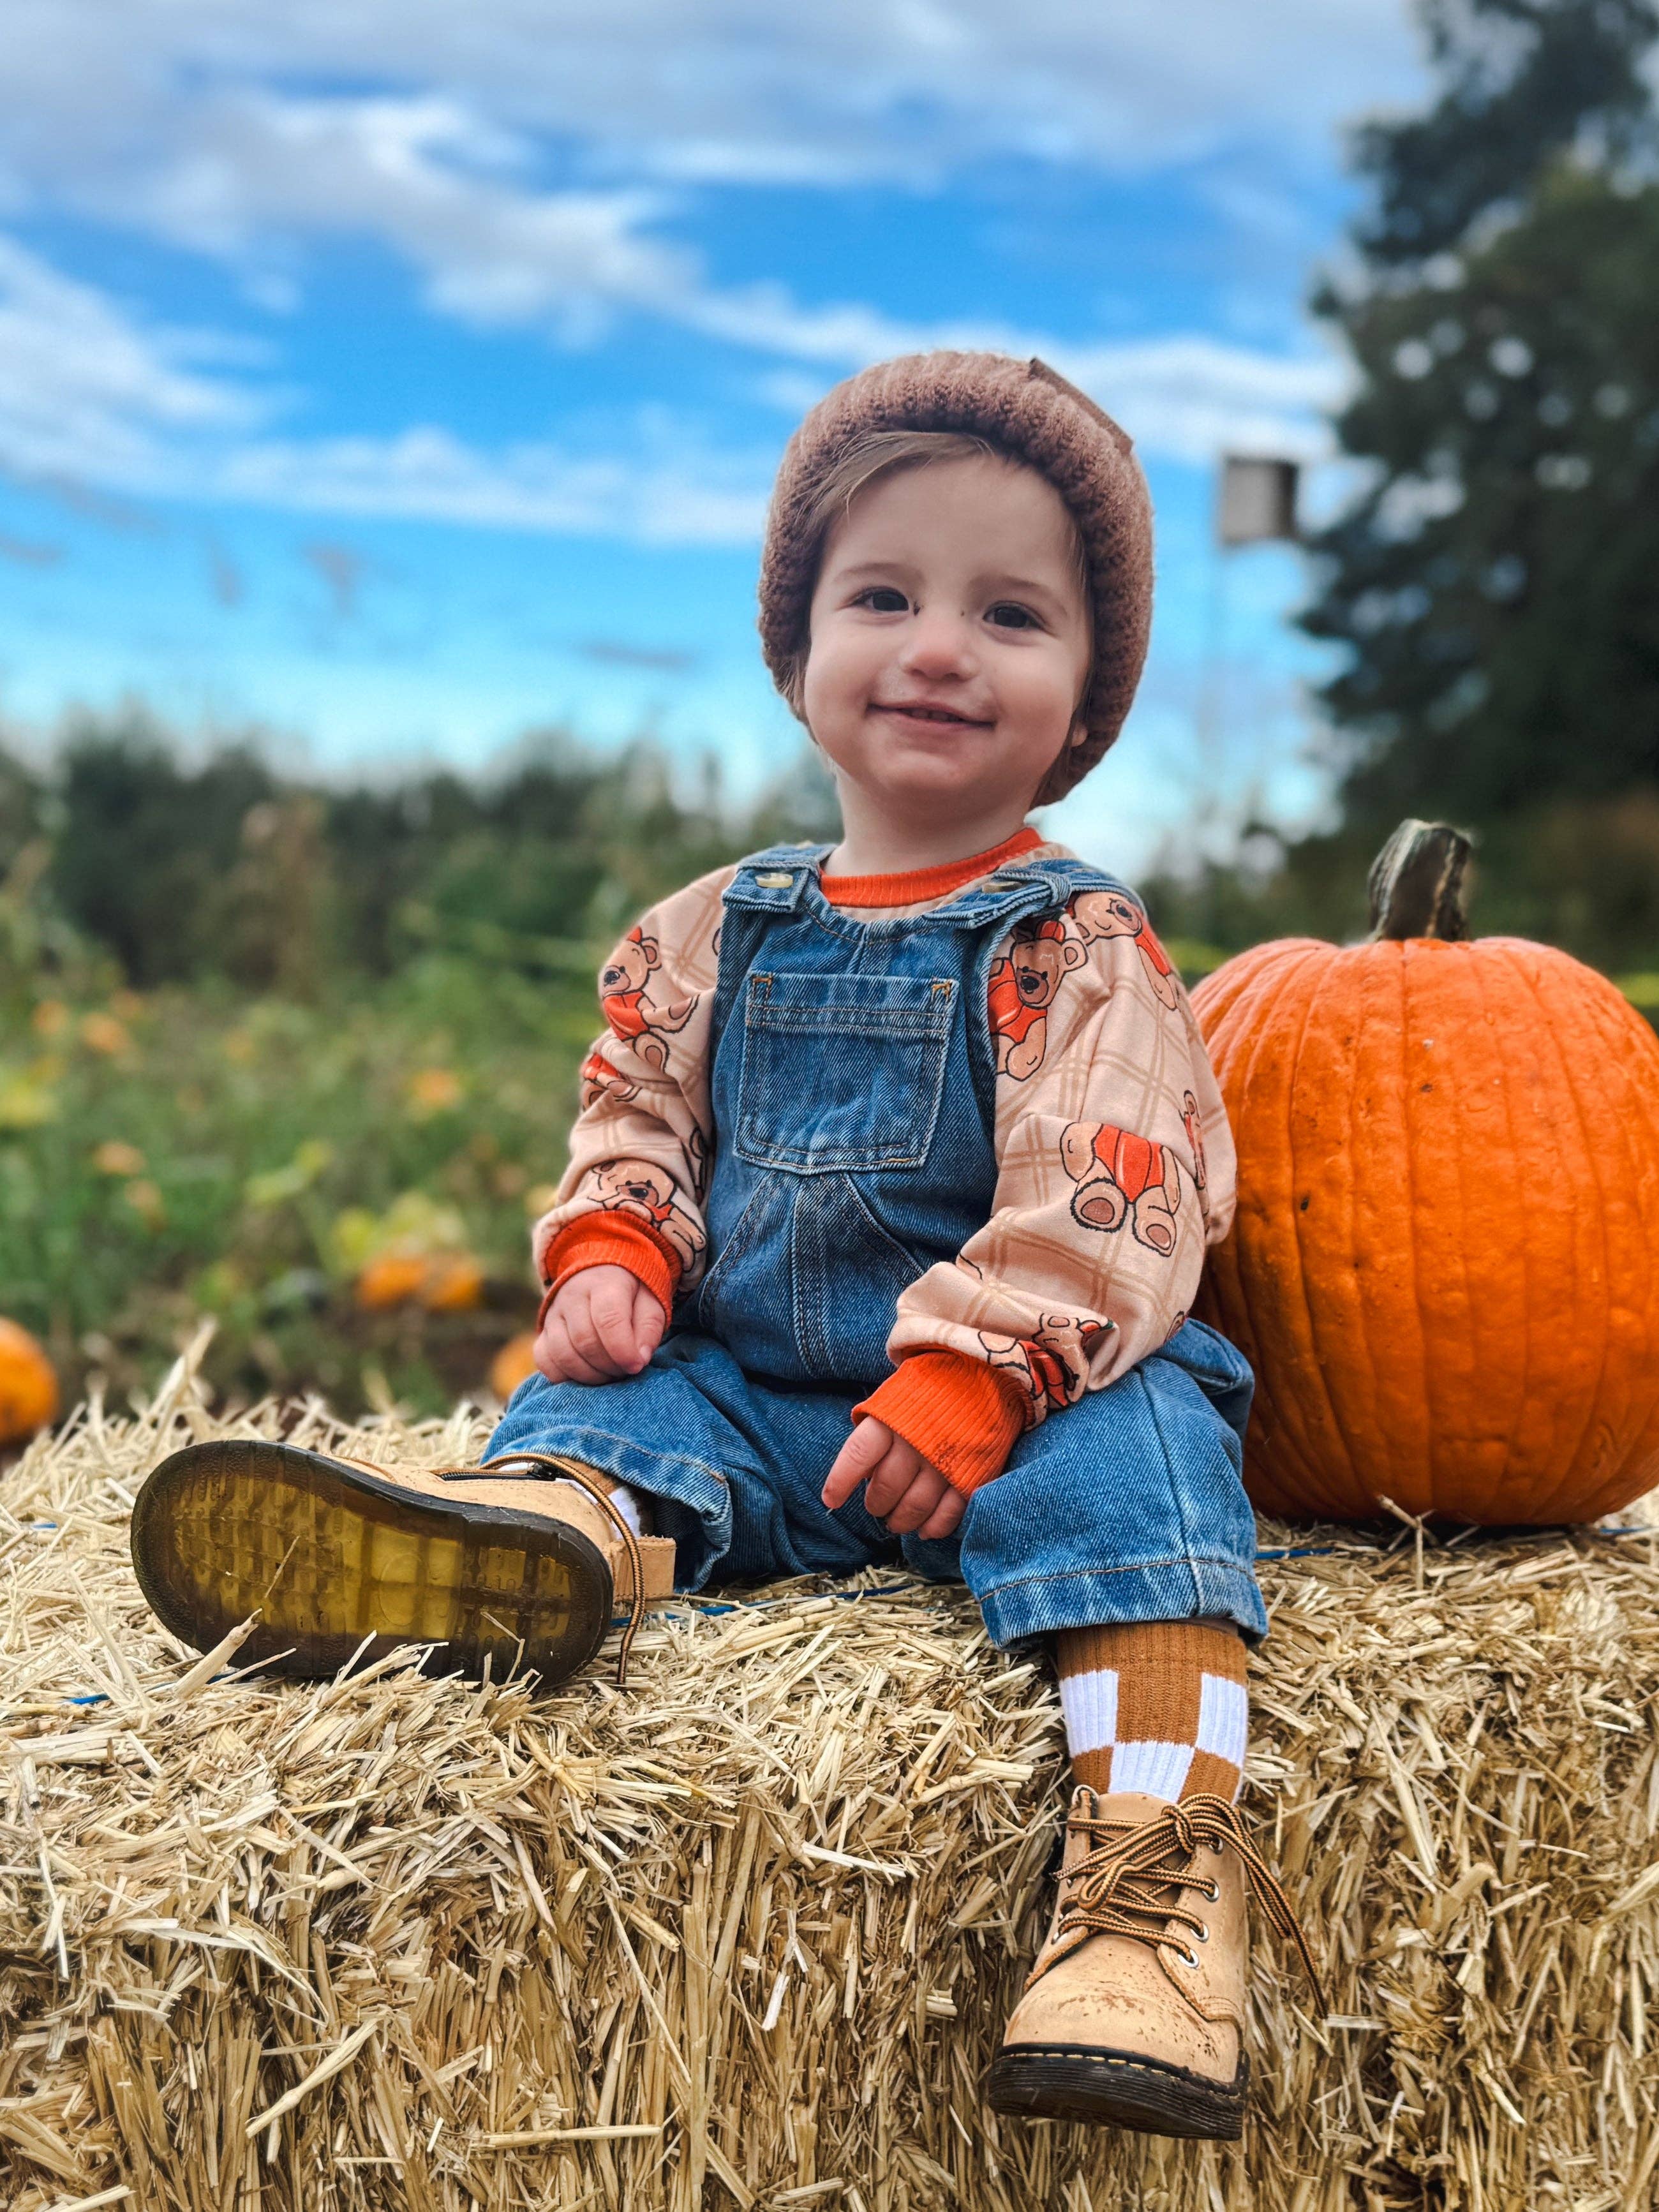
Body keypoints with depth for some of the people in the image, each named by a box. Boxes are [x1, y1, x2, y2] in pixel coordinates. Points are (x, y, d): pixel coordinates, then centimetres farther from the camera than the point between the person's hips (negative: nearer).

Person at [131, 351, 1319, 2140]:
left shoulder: (1077, 949, -4)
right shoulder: (714, 937, 12)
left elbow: (1103, 1203, -13)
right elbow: (636, 1121, 16)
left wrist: (968, 1376, -25)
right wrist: (606, 1259, -6)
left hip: (1030, 1386, -5)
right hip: (755, 1393, 5)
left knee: (1124, 1451, -32)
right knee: (613, 1401, -18)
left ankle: (1154, 1840, -47)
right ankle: (533, 1526, -53)